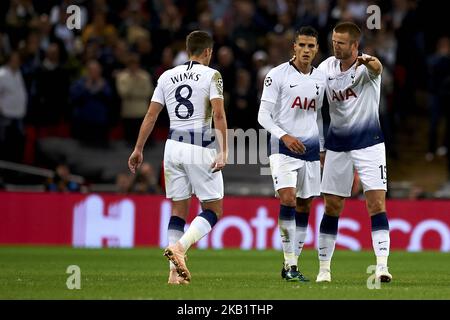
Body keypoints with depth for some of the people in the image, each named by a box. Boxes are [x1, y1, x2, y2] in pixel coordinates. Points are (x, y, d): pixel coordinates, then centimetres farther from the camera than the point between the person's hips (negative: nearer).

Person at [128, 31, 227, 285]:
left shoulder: (167, 76, 12)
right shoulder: (211, 75, -2)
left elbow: (151, 115, 11)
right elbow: (219, 115, -13)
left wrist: (138, 149, 18)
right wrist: (223, 152, -16)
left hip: (174, 146, 5)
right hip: (200, 148, -5)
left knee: (179, 209, 11)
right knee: (214, 209, 3)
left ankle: (175, 271, 3)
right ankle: (179, 247, -19)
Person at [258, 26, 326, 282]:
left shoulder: (320, 78, 11)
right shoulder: (278, 75, -5)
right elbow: (263, 115, -7)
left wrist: (322, 148, 19)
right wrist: (284, 136, -21)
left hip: (310, 148, 5)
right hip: (283, 148, -5)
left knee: (304, 207, 5)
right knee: (288, 199, -20)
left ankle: (293, 265, 12)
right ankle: (288, 261, -14)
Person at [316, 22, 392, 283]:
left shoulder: (365, 67, -14)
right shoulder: (326, 68, 1)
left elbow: (377, 67, -40)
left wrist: (368, 61, -64)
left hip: (368, 143, -4)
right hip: (337, 145, 4)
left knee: (377, 204, -12)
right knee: (332, 207, 6)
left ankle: (382, 265, -15)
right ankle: (324, 268, 14)